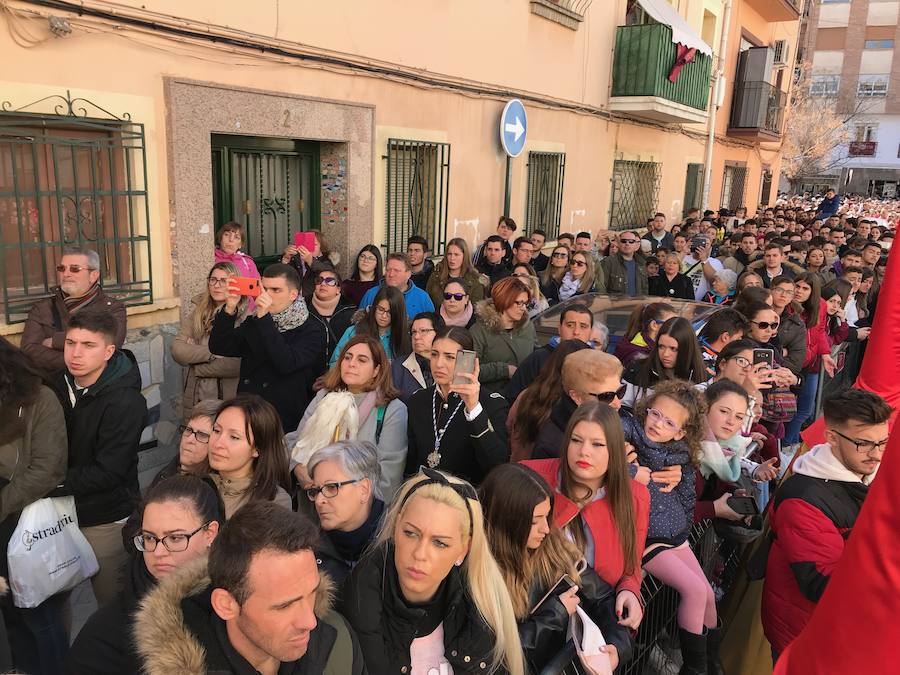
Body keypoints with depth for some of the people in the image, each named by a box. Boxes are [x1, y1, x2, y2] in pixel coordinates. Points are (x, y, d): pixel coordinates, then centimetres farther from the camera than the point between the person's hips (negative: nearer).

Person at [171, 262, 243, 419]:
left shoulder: (246, 315, -11)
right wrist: (212, 352, -16)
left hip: (229, 399, -4)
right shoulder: (198, 313, 6)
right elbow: (177, 350, -3)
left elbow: (238, 364, -20)